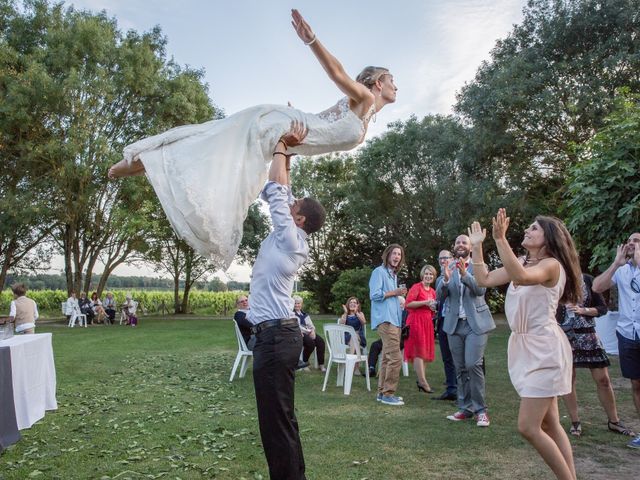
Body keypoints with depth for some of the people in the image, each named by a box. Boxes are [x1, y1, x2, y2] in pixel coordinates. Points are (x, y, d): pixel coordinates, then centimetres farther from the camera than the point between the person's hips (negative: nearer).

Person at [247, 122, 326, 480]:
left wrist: (282, 145, 3)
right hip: (280, 333, 10)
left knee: (276, 419, -4)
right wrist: (287, 150, 18)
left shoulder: (289, 238, -9)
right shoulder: (292, 240, 13)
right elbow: (282, 189, 18)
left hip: (275, 335, -10)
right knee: (282, 417, 16)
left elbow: (276, 187, -8)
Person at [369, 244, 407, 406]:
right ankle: (388, 394, -6)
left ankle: (382, 392, 17)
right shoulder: (379, 272, -6)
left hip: (394, 319, 9)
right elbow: (375, 295, -16)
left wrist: (400, 295, 9)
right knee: (395, 358, -13)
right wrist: (395, 292, -11)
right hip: (385, 320, -9)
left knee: (387, 358, 11)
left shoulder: (394, 275, 22)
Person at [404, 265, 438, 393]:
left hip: (428, 322, 8)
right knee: (419, 351, -8)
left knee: (424, 351, 10)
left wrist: (434, 308, 6)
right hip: (416, 321, -8)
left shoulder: (433, 291, 16)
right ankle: (423, 381, -7)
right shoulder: (416, 287, -7)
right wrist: (425, 302, -18)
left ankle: (420, 379, 17)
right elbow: (408, 304, -17)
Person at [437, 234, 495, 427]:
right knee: (460, 368, 8)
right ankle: (465, 408, 18)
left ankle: (480, 409, 0)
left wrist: (465, 274, -30)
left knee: (473, 364, -13)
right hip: (454, 324, 3)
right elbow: (440, 296, -1)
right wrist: (446, 280, -22)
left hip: (476, 323, -3)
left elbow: (481, 289, -14)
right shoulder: (448, 268, 8)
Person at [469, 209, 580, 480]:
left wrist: (500, 239, -37)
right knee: (549, 425, 12)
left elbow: (521, 277, -35)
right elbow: (484, 279, 9)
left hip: (544, 348, -9)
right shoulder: (522, 263, 11)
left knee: (528, 427, -11)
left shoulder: (551, 265, -13)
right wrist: (477, 246, 7)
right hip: (524, 346, 9)